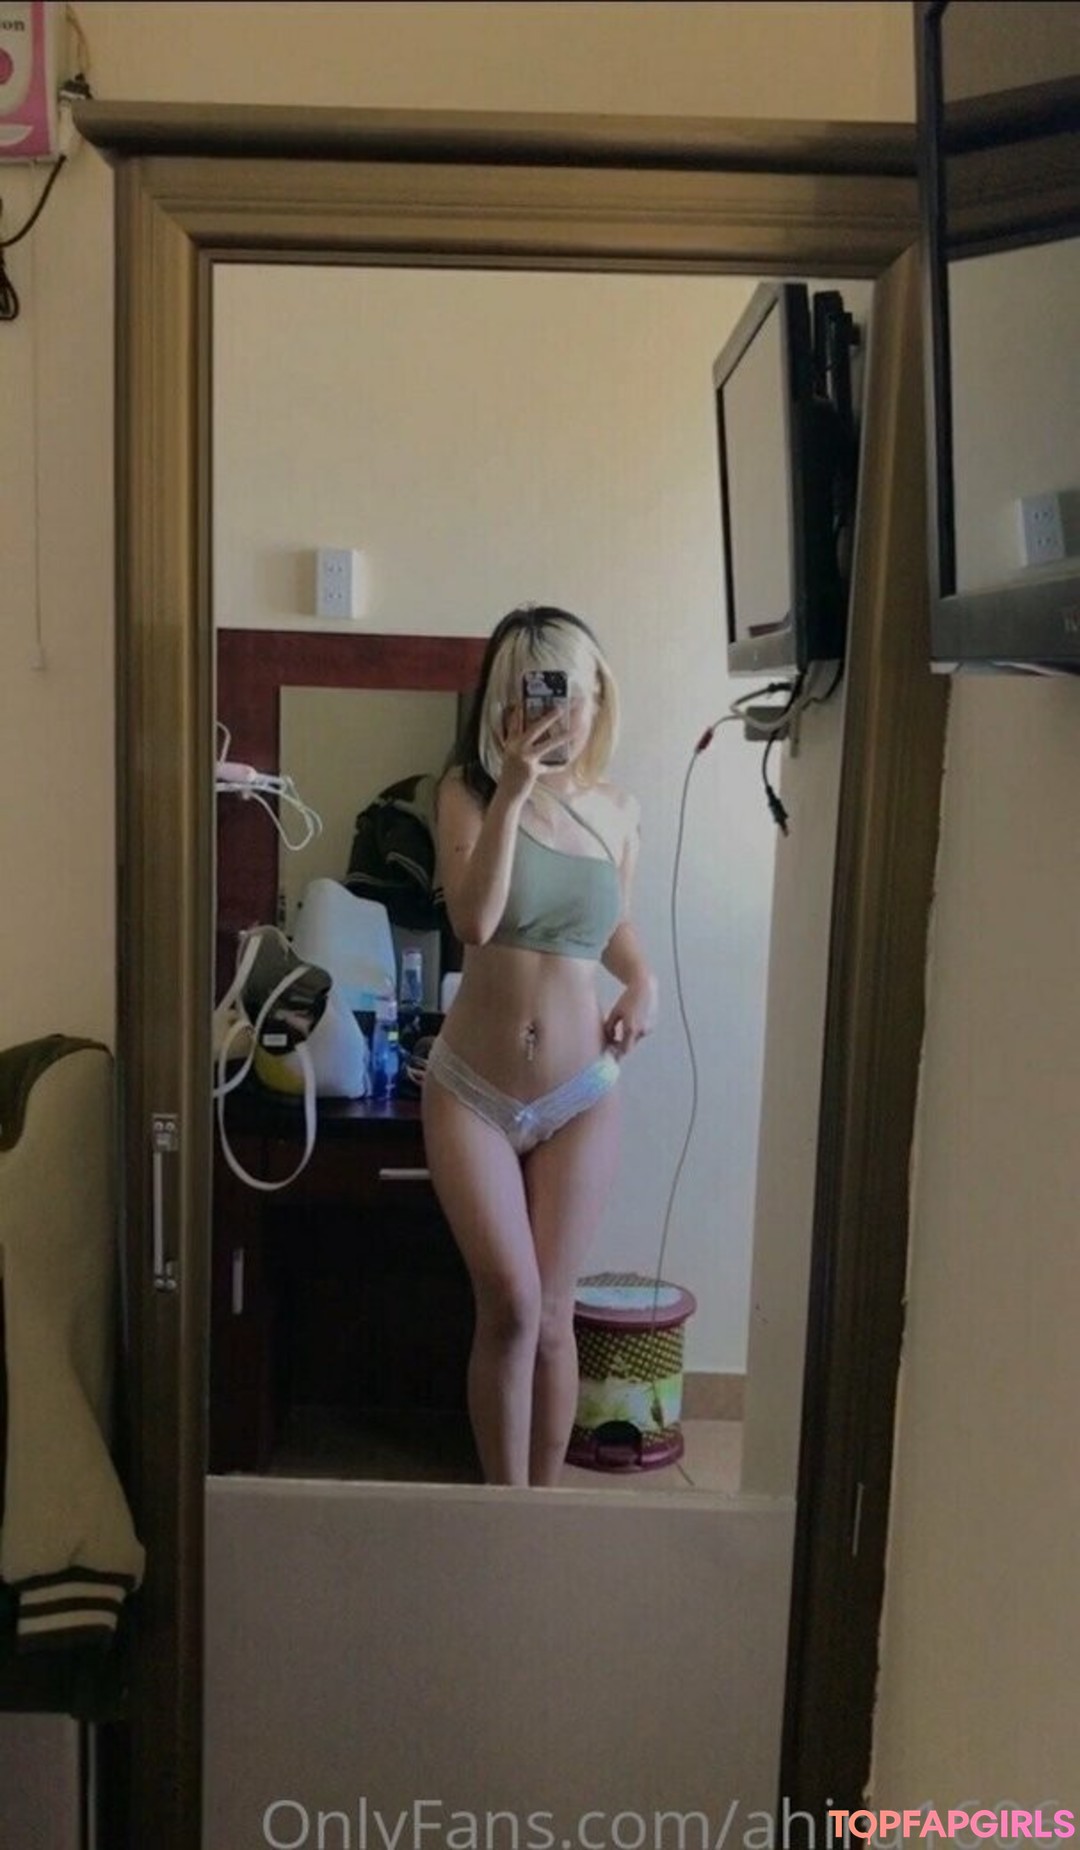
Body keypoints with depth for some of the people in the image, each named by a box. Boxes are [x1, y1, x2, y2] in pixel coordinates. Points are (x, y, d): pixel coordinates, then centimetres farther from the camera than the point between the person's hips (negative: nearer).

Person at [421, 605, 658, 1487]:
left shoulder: (618, 813, 2)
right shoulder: (469, 792, -6)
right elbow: (475, 921, -21)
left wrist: (643, 982, -1)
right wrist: (512, 791, -25)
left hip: (580, 1099, 2)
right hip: (470, 1091, -2)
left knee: (550, 1316, 8)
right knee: (509, 1305, -6)